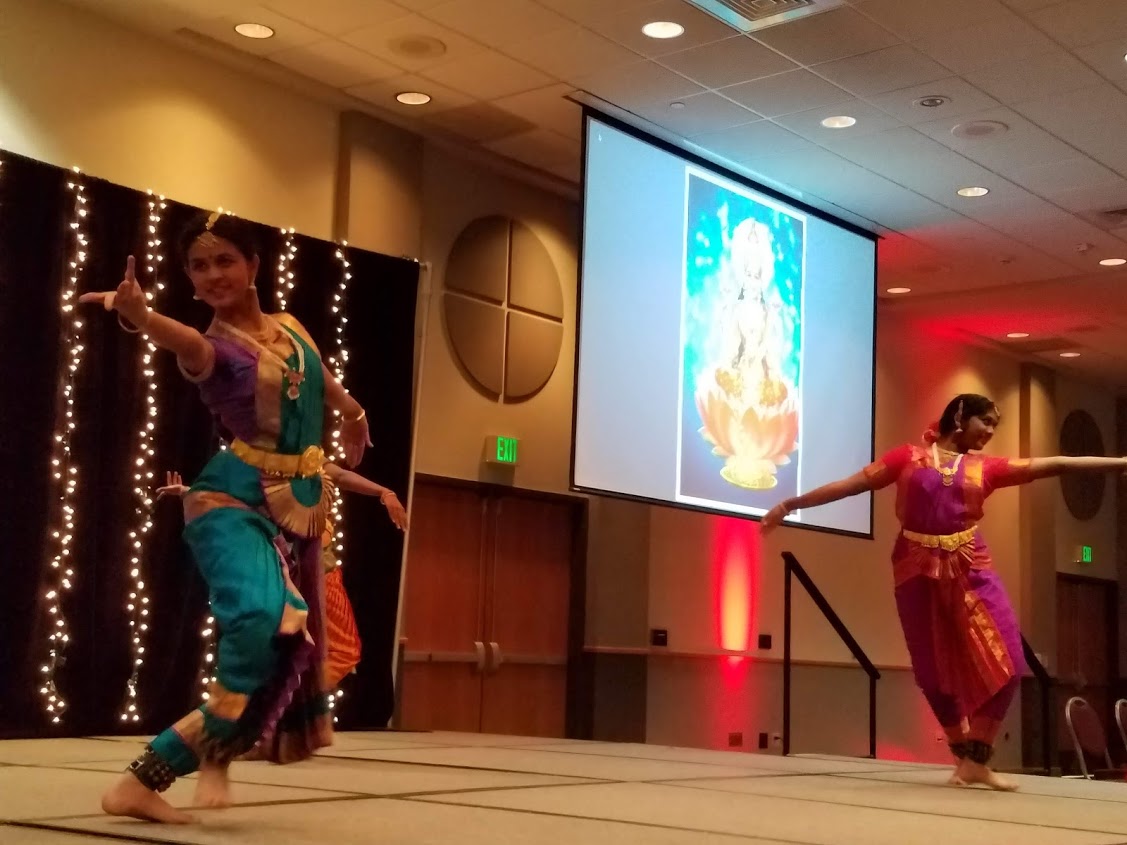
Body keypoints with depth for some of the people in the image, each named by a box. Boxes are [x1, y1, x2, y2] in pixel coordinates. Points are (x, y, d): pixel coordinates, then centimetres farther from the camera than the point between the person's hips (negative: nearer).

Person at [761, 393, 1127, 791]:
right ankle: (965, 757, 20)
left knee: (1005, 662, -9)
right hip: (918, 571, -2)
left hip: (970, 569, 2)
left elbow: (1055, 465, 9)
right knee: (934, 672, 2)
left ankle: (976, 759, 3)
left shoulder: (984, 468, 11)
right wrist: (791, 504, 2)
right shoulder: (908, 457, 6)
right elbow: (850, 484, 4)